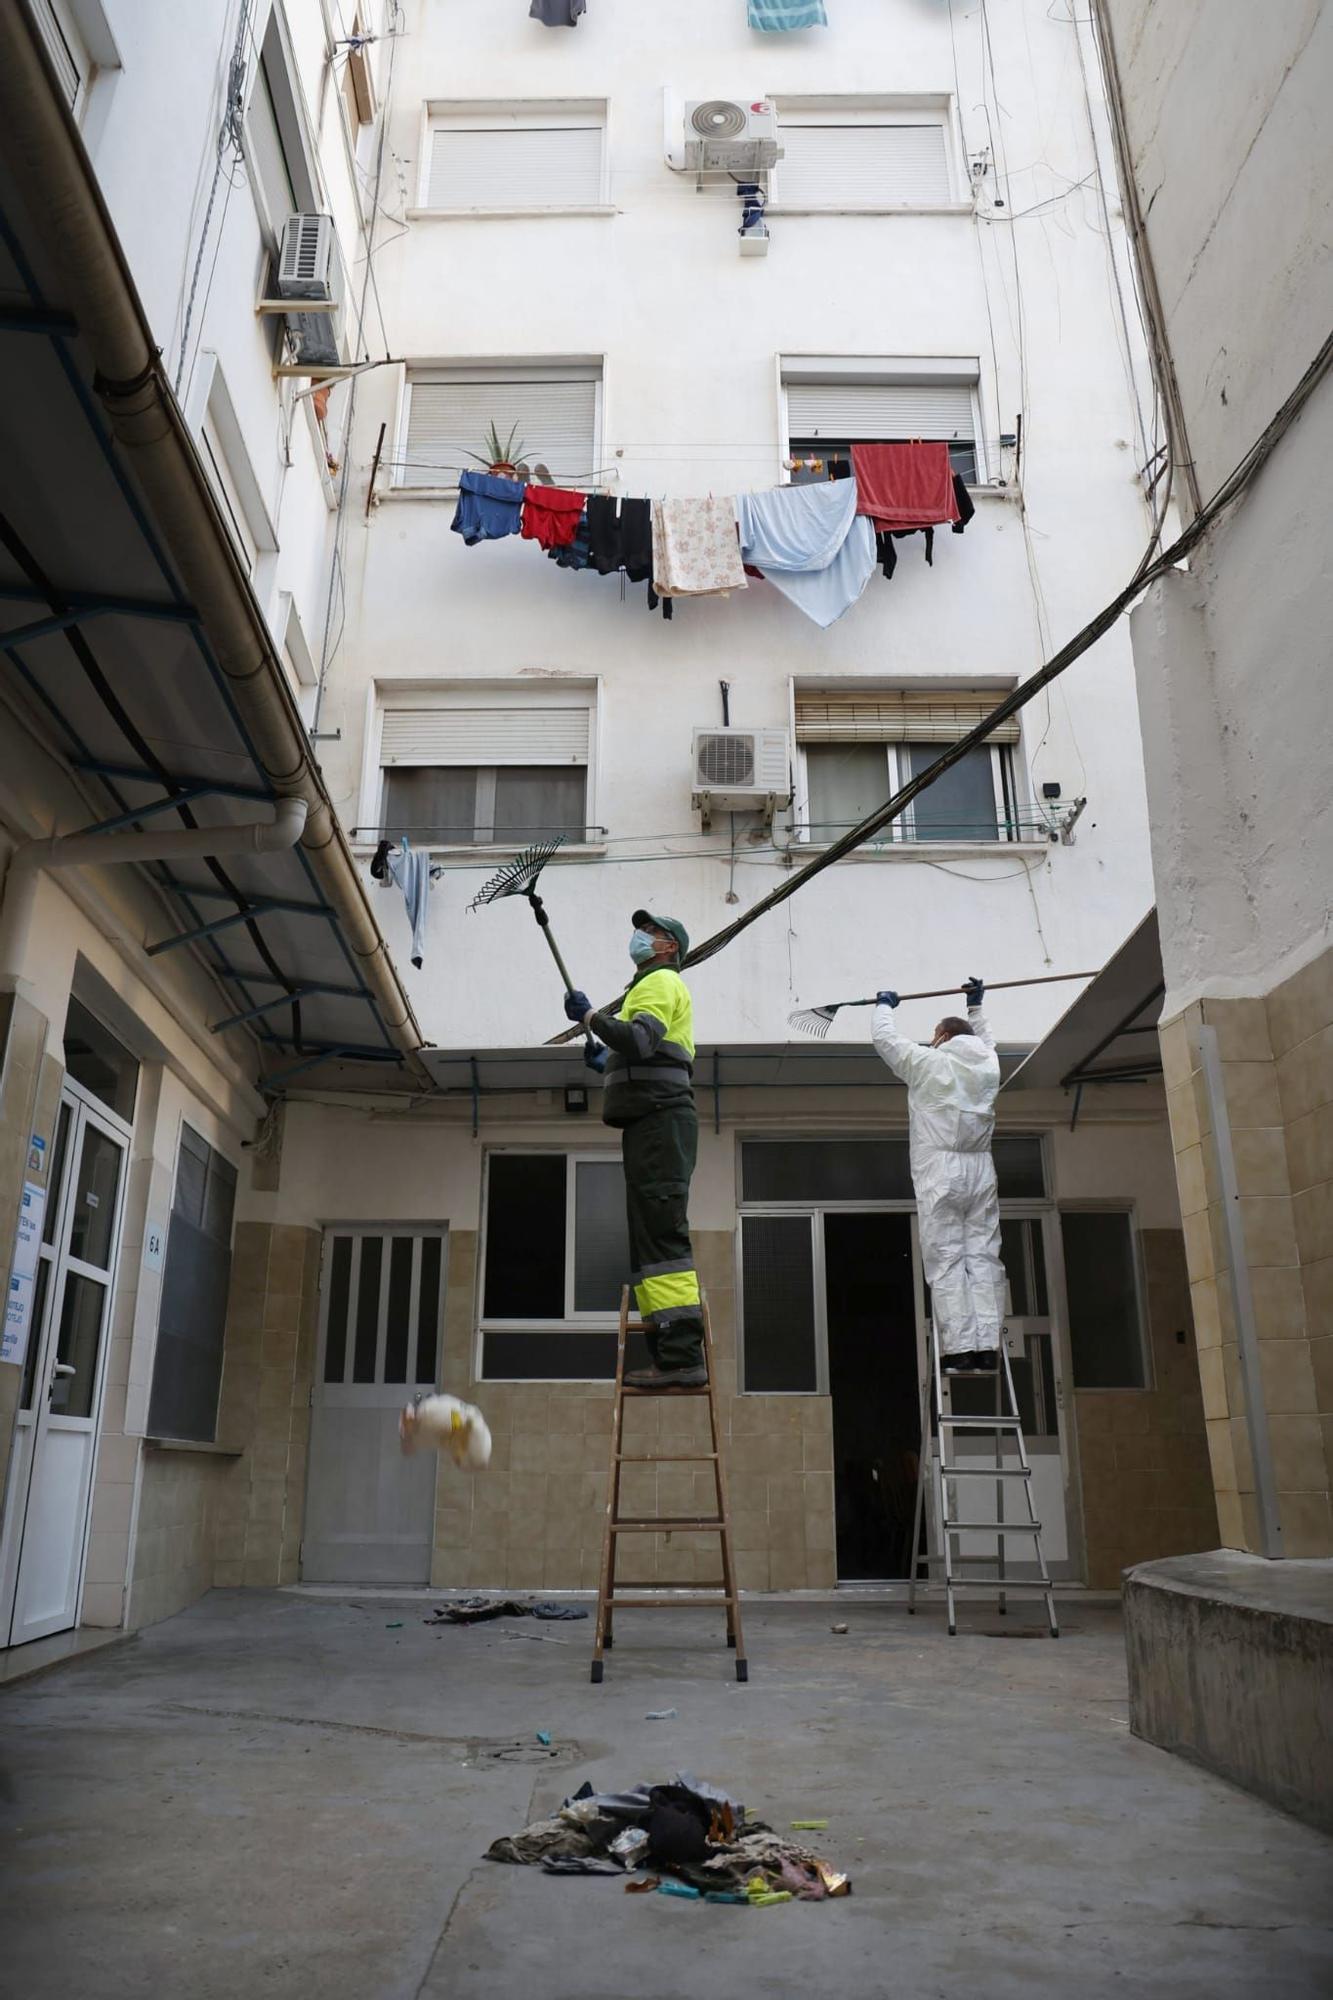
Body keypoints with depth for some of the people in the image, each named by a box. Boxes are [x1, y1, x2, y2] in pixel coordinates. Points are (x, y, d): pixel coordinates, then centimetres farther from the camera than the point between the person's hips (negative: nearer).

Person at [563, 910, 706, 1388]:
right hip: (653, 1120, 11)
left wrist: (588, 1016, -11)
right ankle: (671, 1355, 6)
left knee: (662, 1234, -17)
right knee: (652, 1237, 7)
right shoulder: (655, 984, 31)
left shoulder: (661, 981, -1)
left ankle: (682, 1357, -23)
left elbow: (639, 1040, -20)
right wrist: (607, 1063, 31)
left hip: (660, 1117, -11)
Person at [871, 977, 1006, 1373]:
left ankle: (958, 1348, -11)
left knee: (945, 1259, -5)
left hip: (940, 1171, -4)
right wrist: (975, 1007, 52)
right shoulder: (987, 1063, 14)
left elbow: (886, 1038, 14)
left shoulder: (927, 1062, 1)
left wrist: (885, 1006, 32)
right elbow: (985, 1039, 38)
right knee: (983, 1257, 1)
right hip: (980, 1170, 4)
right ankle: (986, 1347, -5)